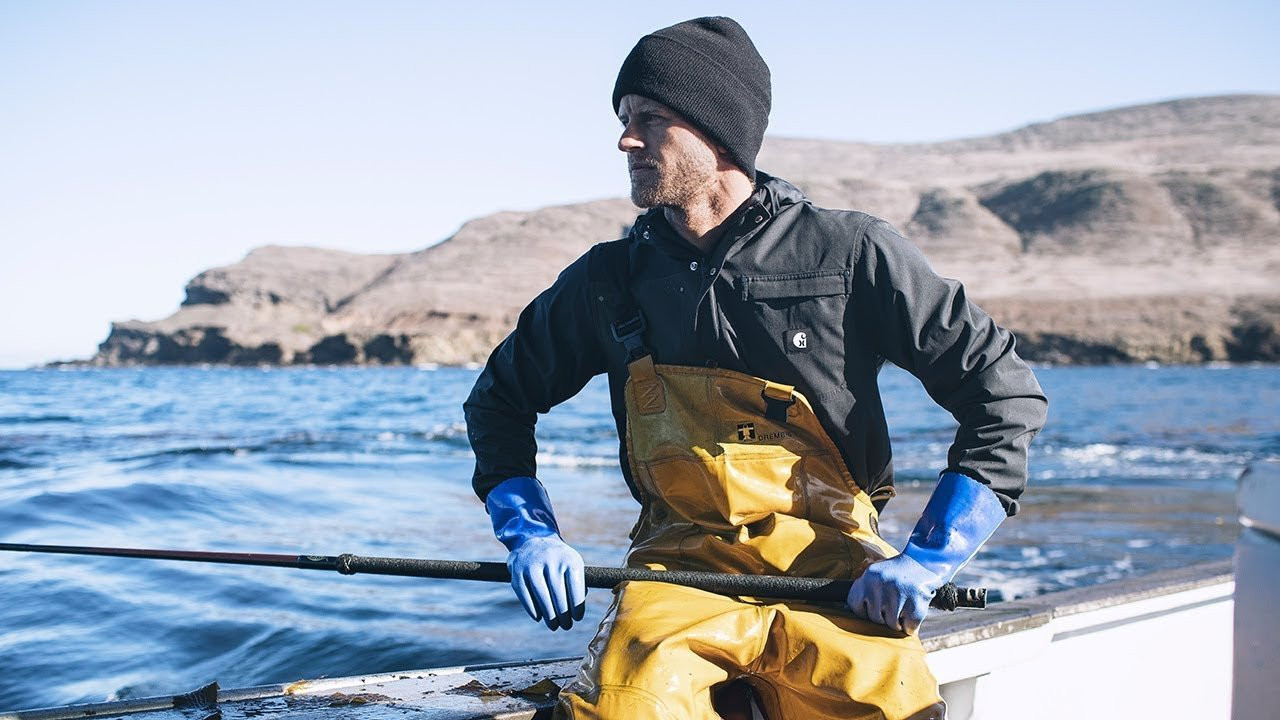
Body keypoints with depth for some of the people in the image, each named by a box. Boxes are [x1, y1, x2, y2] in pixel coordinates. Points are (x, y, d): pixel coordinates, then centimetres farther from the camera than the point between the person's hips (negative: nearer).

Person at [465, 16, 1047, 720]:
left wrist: (925, 561, -5)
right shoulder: (610, 279, 11)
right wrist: (530, 533, 8)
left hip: (831, 569, -1)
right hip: (680, 564, 1)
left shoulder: (851, 253, 1)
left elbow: (1007, 393, 3)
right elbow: (500, 396, 25)